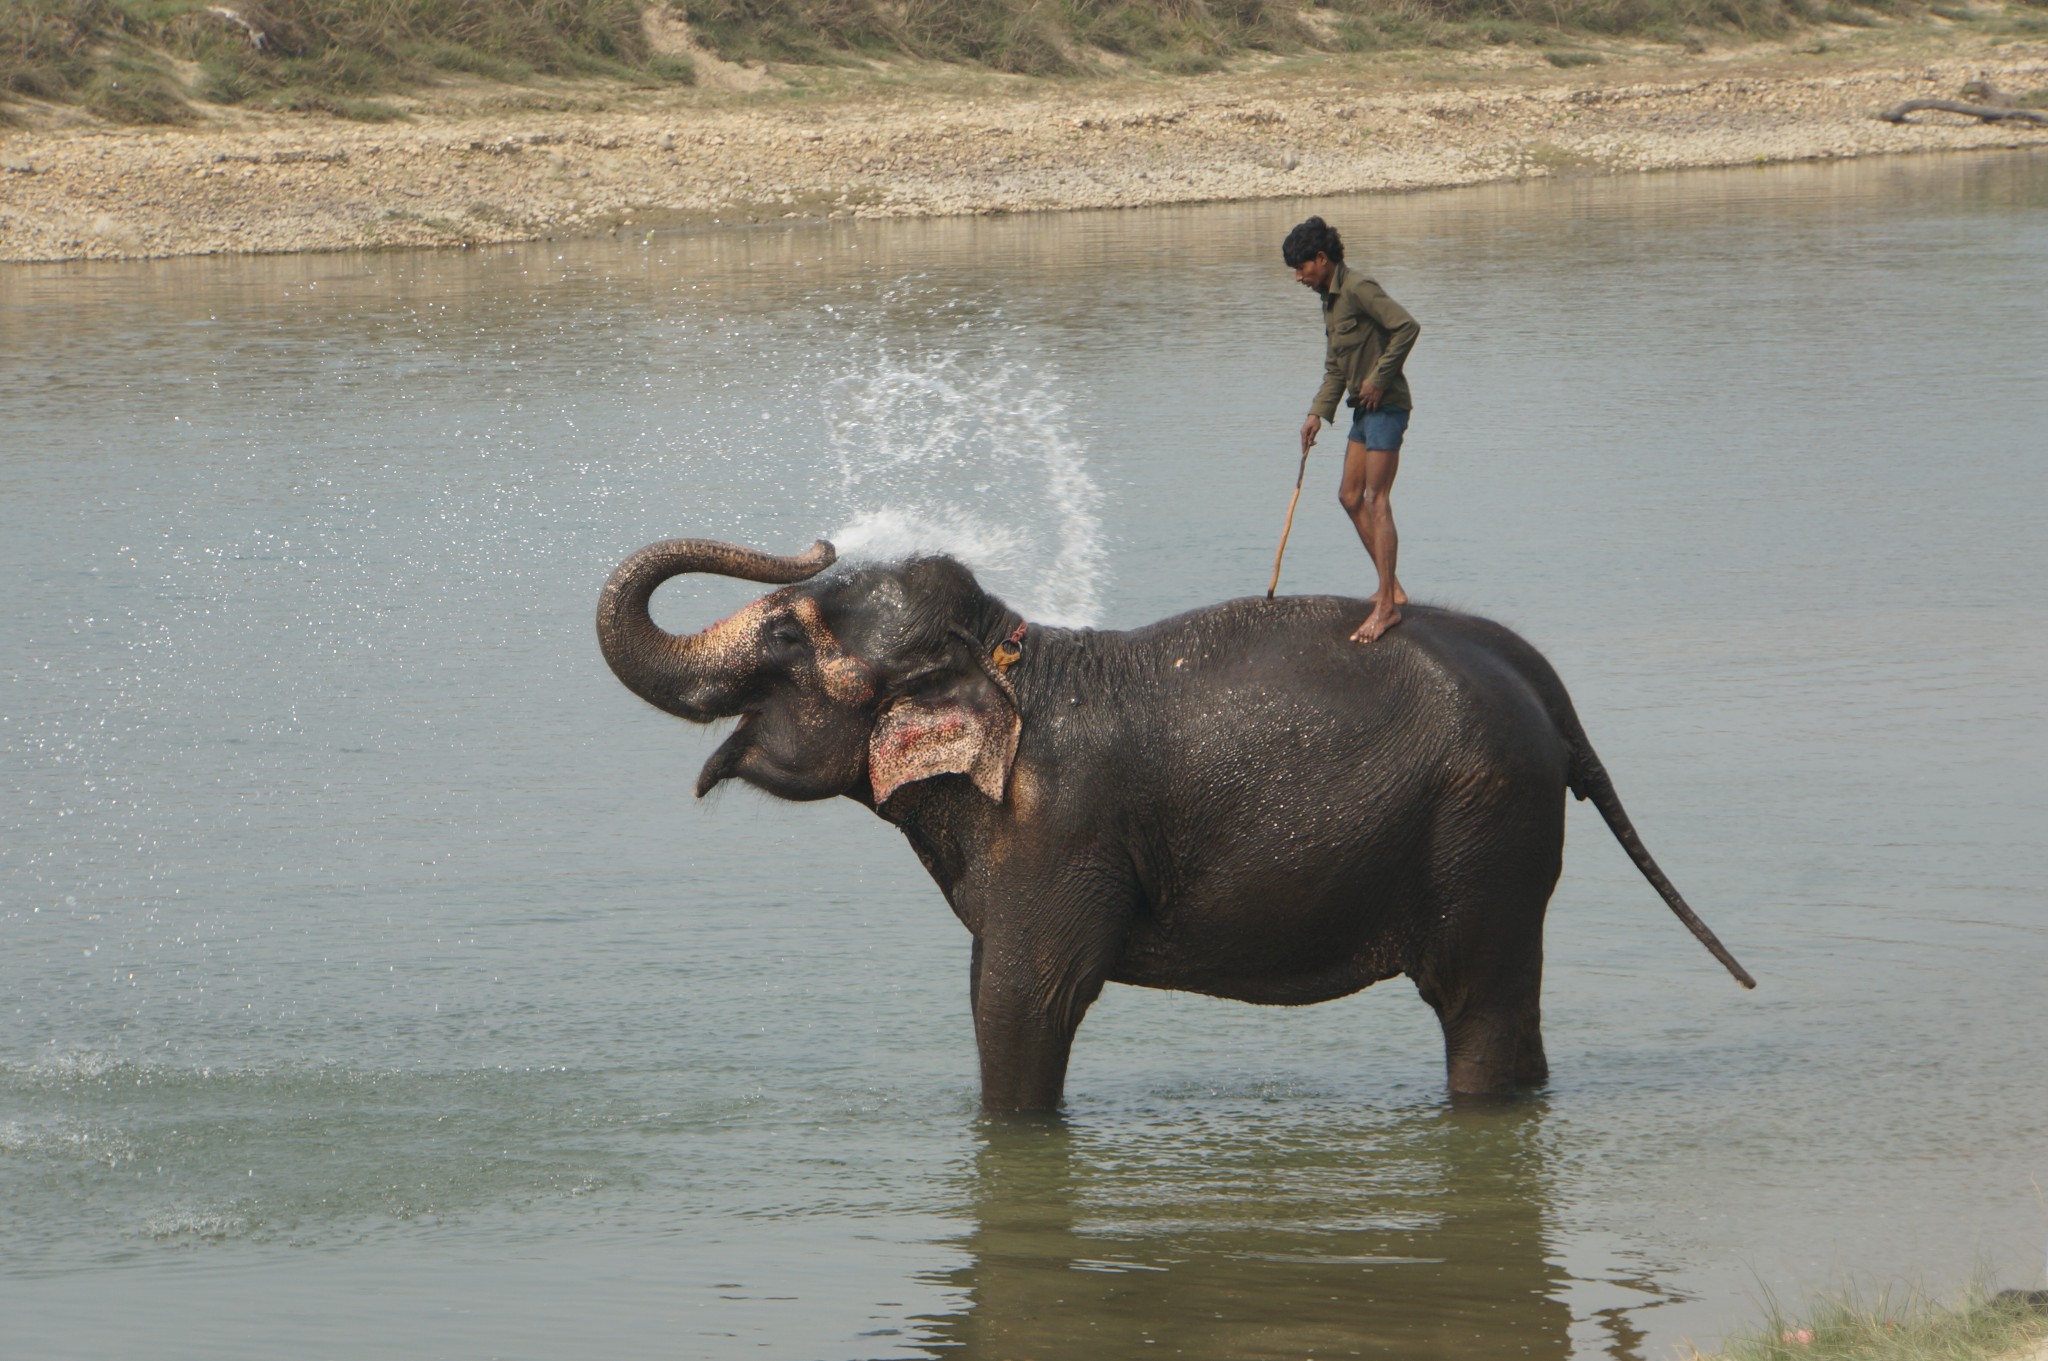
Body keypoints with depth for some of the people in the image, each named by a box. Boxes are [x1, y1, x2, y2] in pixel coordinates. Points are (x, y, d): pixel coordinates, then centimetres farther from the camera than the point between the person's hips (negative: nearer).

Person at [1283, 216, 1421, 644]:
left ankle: (1387, 605, -14)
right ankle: (1391, 588, 19)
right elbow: (1335, 367, 19)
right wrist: (1319, 412, 9)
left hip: (1385, 405, -10)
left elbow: (1407, 327, -26)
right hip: (1365, 409, 10)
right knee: (1350, 496, 14)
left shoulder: (1358, 289, -16)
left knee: (1375, 501, -12)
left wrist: (1378, 379, -20)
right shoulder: (1331, 298, 14)